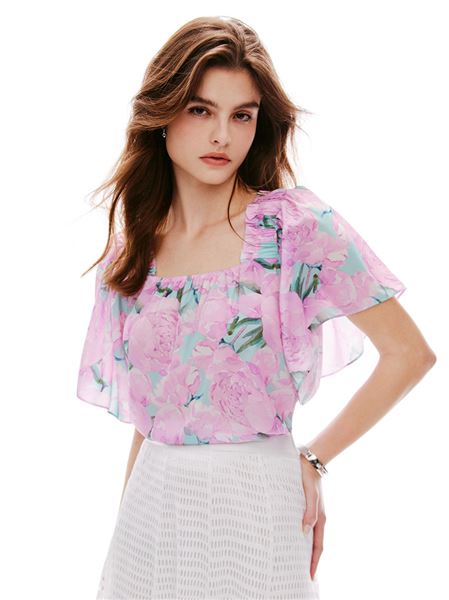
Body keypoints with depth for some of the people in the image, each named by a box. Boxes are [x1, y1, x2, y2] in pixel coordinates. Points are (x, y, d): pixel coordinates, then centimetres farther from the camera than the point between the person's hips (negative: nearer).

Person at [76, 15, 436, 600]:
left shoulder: (297, 226, -10)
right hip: (150, 504, 4)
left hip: (253, 505, -4)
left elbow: (409, 353, -10)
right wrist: (127, 516, 9)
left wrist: (314, 459, -7)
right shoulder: (129, 252, 5)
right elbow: (145, 410, 10)